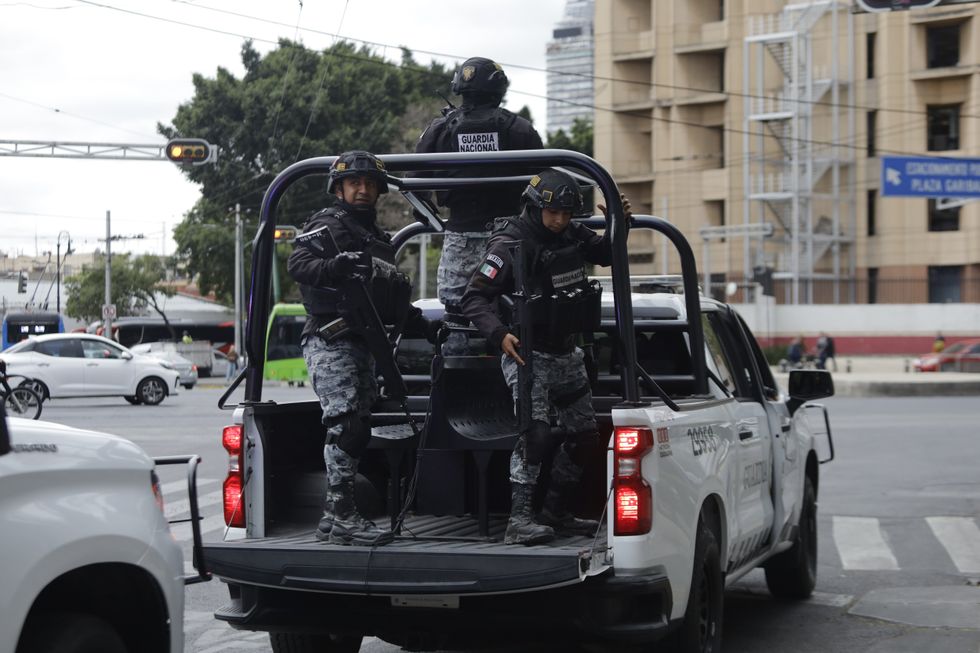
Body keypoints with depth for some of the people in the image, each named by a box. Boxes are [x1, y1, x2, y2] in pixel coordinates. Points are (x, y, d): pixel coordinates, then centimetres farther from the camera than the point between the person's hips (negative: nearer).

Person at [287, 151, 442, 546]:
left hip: (360, 344, 9)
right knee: (346, 423, -19)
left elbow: (388, 303, 32)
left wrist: (424, 326, 22)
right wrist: (337, 265, -40)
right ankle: (342, 516, -21)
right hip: (330, 340, -9)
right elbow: (298, 265, -22)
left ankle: (334, 519, 13)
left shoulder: (376, 239, 26)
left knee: (357, 431, 8)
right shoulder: (329, 224, -2)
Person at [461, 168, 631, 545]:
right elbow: (474, 298, -20)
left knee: (584, 436, 12)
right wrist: (500, 335, -35)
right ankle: (519, 521, -22)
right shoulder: (510, 244, -18)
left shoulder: (571, 235, 3)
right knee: (535, 433, -22)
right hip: (527, 354, -8)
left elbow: (607, 255, 20)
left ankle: (555, 513, 25)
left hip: (565, 354, 8)